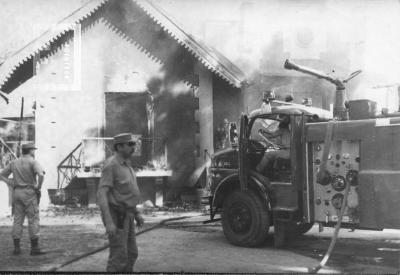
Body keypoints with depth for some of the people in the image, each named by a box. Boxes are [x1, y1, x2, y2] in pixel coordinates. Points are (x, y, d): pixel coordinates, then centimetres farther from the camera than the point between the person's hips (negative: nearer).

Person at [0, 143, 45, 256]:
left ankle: (16, 247, 10)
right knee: (33, 220, -1)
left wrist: (12, 184, 10)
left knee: (17, 220, 9)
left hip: (17, 192, 6)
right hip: (29, 192, -6)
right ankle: (34, 248, -1)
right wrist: (38, 186, -11)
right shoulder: (33, 162, -8)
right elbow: (41, 175, -26)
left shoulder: (14, 162, 10)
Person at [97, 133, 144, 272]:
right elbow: (101, 194, -23)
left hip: (124, 216, 9)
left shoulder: (124, 165, 13)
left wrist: (136, 213, 21)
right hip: (115, 217, -9)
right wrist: (108, 222, -30)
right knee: (119, 256, -6)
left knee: (130, 254, 12)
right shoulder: (110, 165, -18)